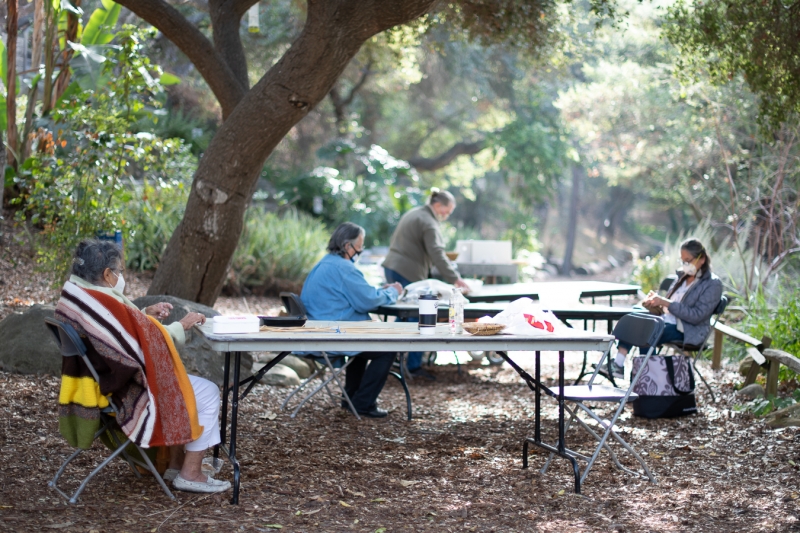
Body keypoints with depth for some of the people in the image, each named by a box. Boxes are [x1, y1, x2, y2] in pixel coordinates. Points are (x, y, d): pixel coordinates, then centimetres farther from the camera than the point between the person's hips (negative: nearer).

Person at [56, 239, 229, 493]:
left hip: (105, 380, 11)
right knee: (207, 393, -1)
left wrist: (145, 314, 7)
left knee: (187, 385, 26)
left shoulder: (72, 296, 2)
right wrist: (182, 325, -8)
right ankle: (191, 473, 5)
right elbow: (148, 342, -21)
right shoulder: (104, 304, -28)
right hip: (125, 391, -10)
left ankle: (176, 464, 27)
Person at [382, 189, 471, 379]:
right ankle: (414, 365, -5)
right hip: (408, 274, -10)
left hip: (391, 268, 10)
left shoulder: (413, 214, 17)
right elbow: (437, 255, -22)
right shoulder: (429, 223, -14)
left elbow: (394, 242, 25)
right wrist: (455, 279, -23)